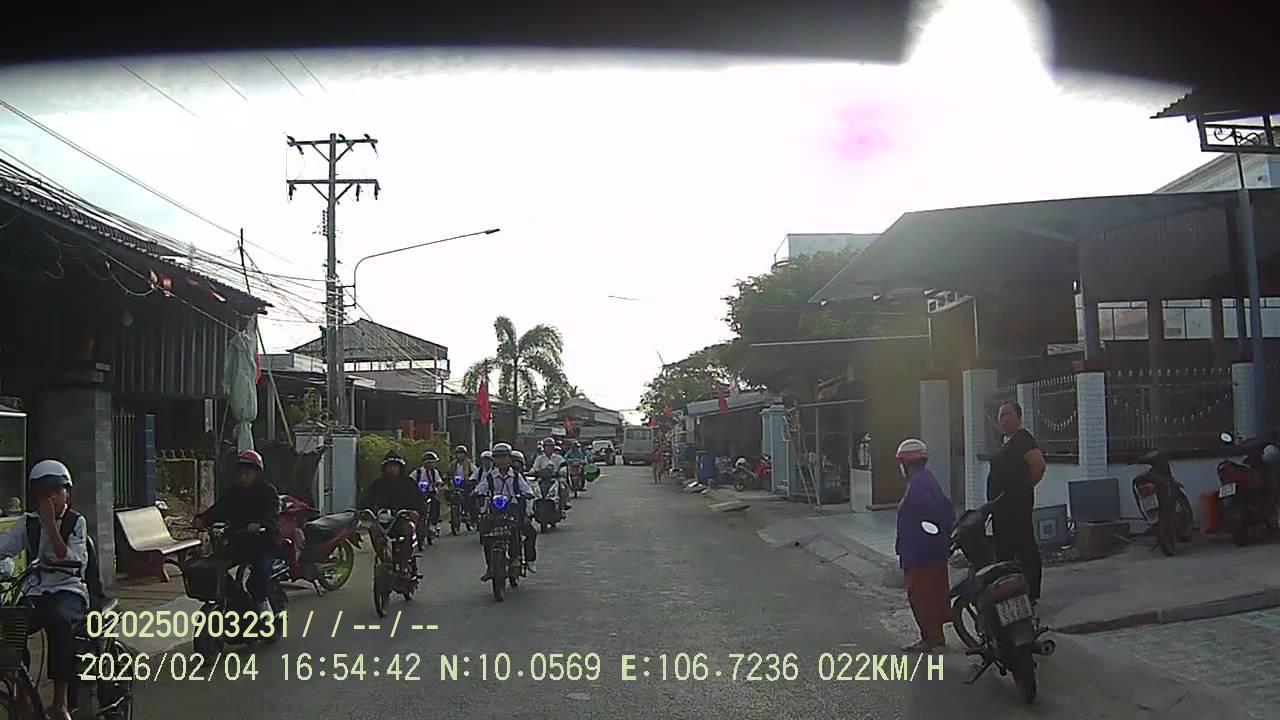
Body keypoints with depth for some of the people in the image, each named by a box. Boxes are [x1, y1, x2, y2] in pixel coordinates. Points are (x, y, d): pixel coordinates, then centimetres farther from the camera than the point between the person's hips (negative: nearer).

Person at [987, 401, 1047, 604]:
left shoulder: (1022, 439, -13)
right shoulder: (1008, 441, 17)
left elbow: (1039, 465, -23)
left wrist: (1025, 486, -12)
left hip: (1017, 505, -11)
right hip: (1003, 507, 11)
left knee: (1025, 549, -4)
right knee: (1003, 549, 16)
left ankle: (1031, 593, 1)